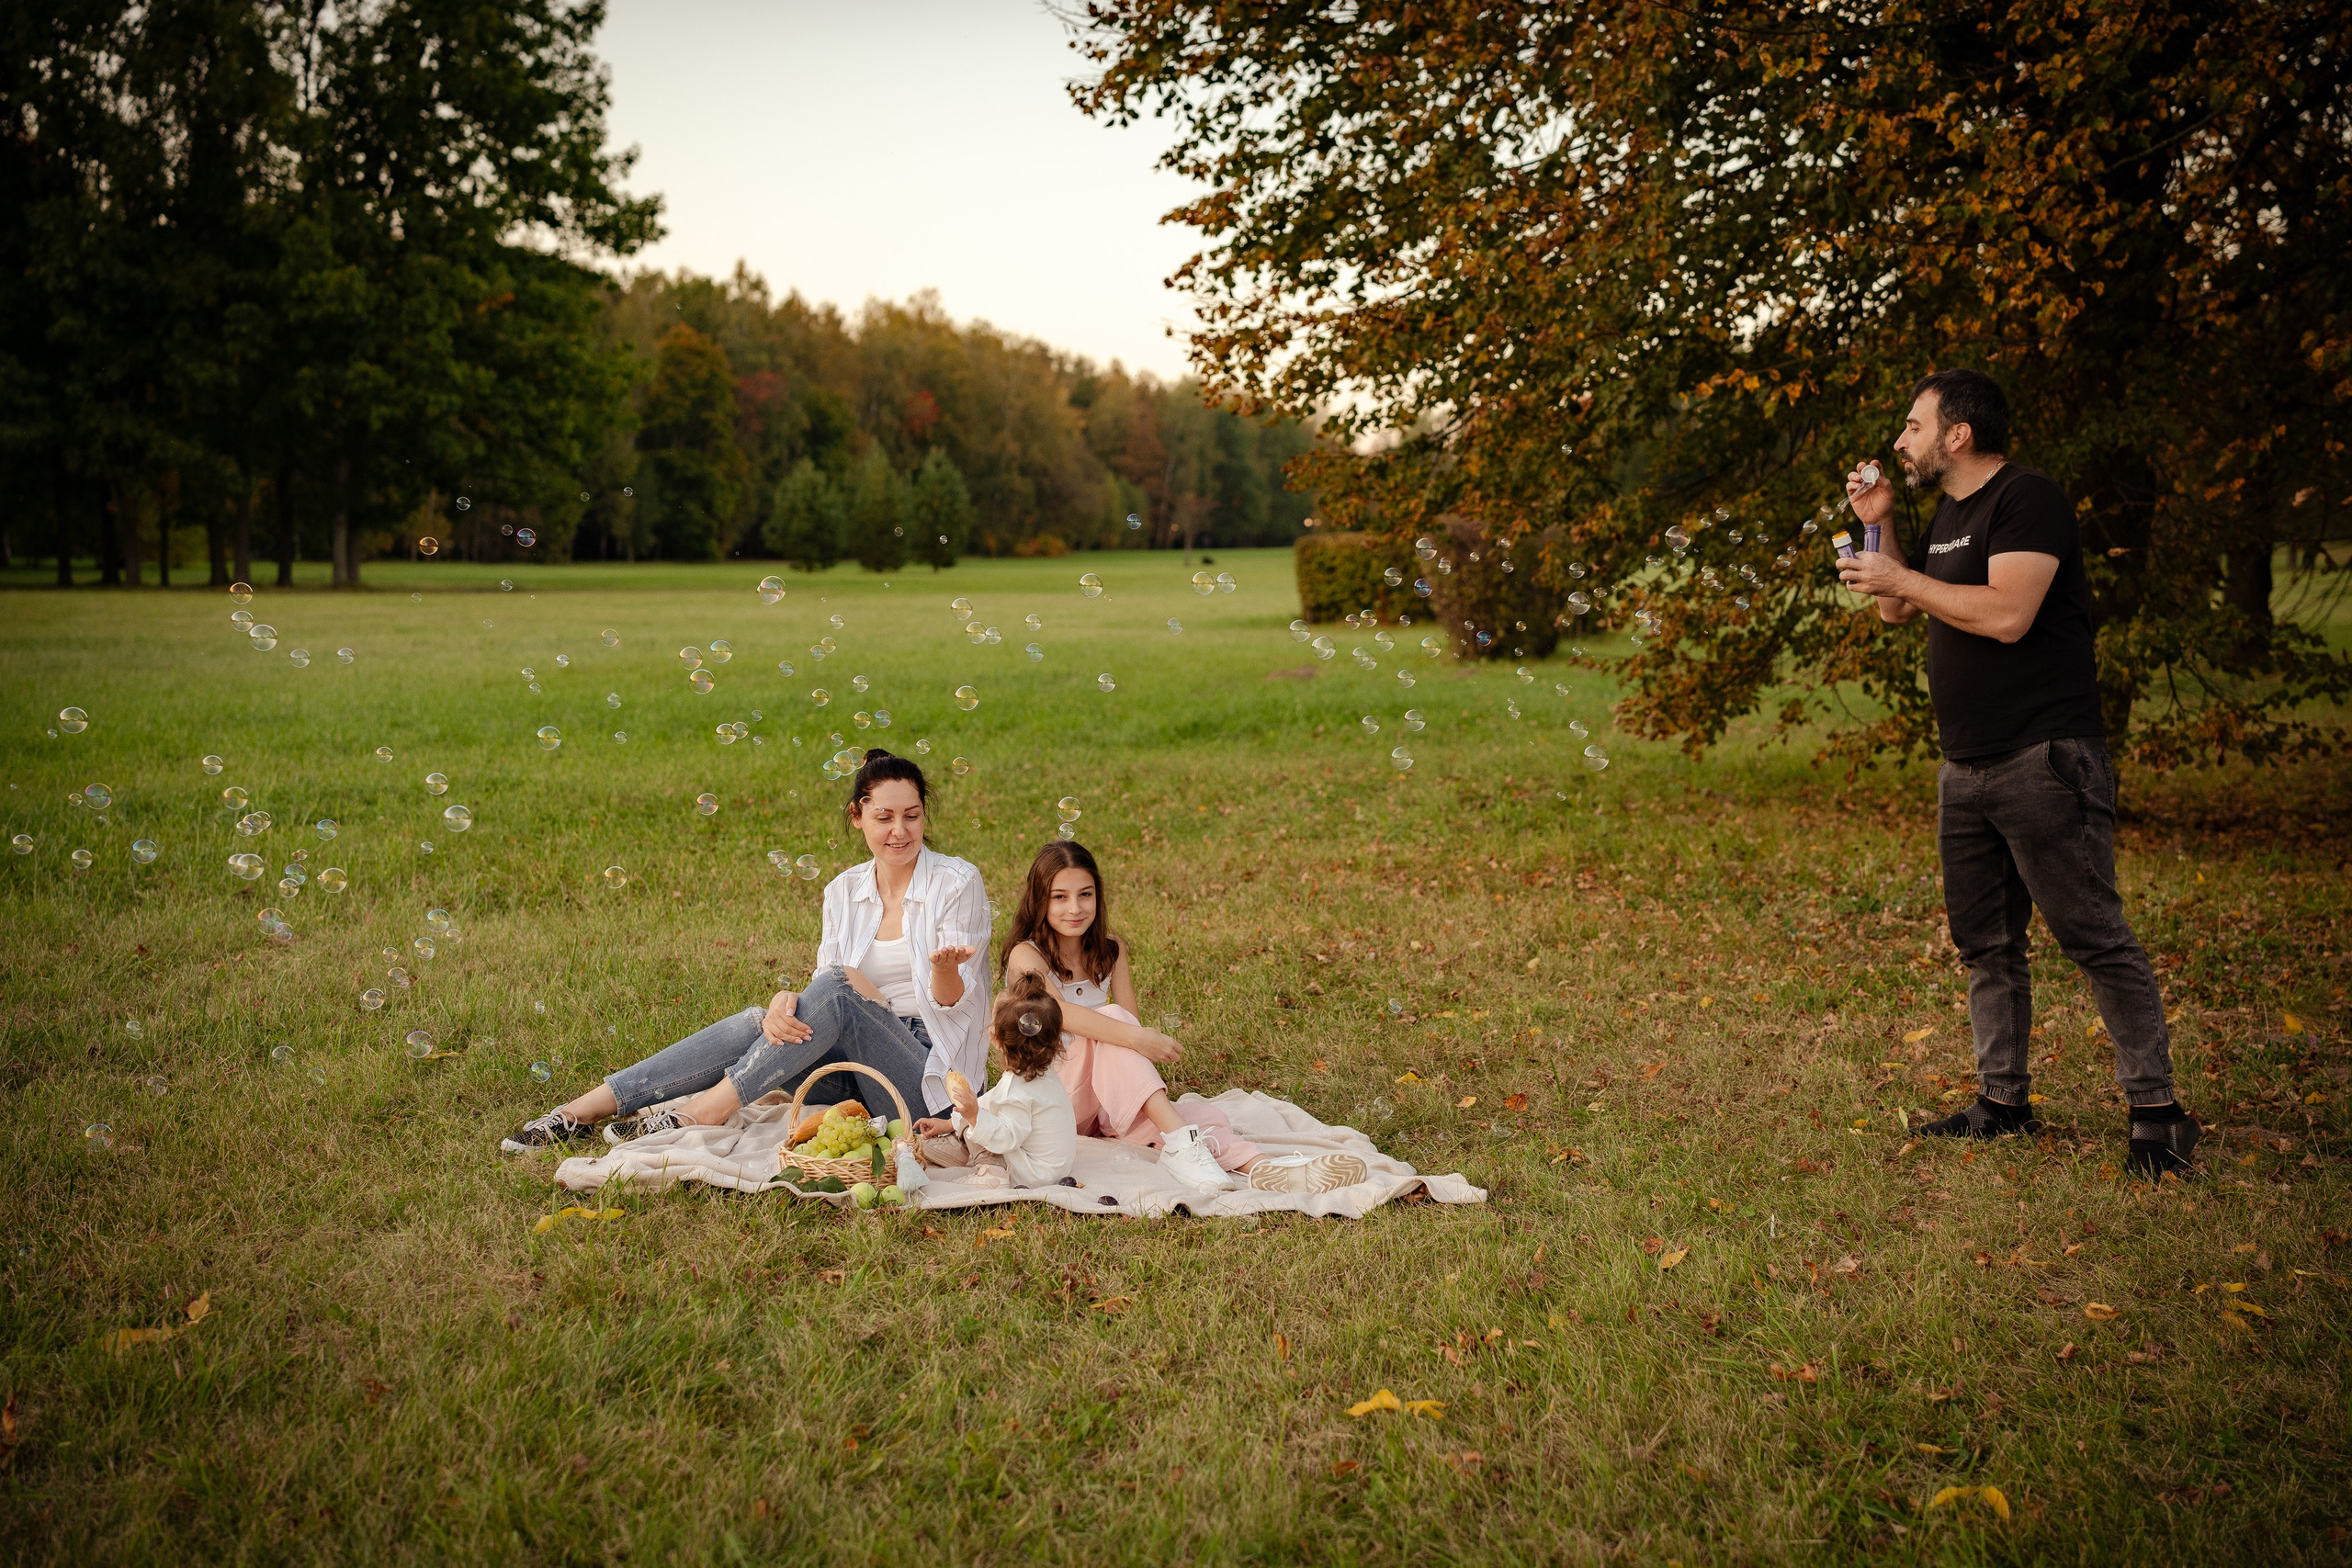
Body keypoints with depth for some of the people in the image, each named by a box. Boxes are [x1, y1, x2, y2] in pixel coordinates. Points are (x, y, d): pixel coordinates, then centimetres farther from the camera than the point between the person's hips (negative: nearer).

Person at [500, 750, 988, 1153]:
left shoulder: (957, 882, -6)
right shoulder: (845, 891, 9)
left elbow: (953, 1003, -9)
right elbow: (821, 995, 2)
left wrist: (946, 970, -33)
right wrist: (786, 1003, -21)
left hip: (933, 1075, -4)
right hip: (860, 1062, 4)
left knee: (840, 984, -29)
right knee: (758, 1022, -21)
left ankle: (704, 1111, -26)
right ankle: (581, 1111, -21)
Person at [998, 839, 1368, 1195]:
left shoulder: (1111, 953, 9)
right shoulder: (1026, 956, -9)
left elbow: (1131, 1025, -1)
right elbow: (1059, 1011, -29)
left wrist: (1148, 1083, -21)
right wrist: (1136, 1038, -42)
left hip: (1110, 1096, 5)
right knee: (1111, 1018, -32)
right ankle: (1179, 1142, -45)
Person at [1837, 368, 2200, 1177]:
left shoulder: (2028, 498, -12)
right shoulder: (1950, 514, 17)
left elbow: (2007, 614, -24)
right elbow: (1898, 610, 24)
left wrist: (1901, 576, -14)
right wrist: (1876, 527, 10)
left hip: (2045, 759, -9)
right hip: (1967, 768, 10)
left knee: (2095, 936, -8)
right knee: (1985, 942, 12)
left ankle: (2156, 1112, -1)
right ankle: (2004, 1100, 22)